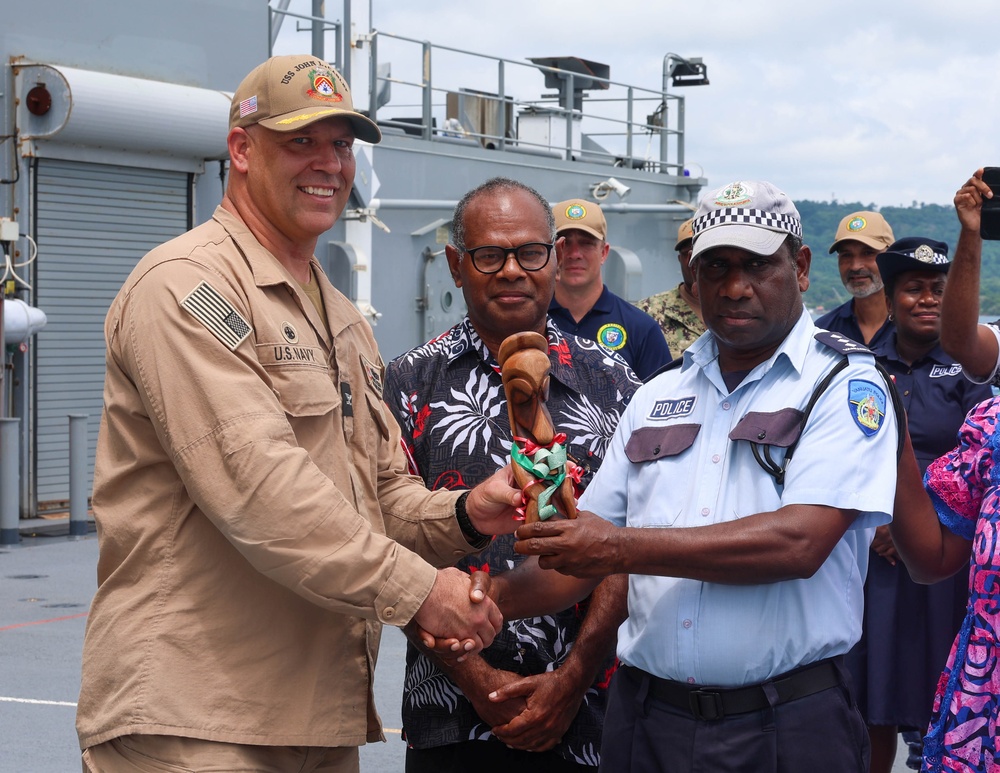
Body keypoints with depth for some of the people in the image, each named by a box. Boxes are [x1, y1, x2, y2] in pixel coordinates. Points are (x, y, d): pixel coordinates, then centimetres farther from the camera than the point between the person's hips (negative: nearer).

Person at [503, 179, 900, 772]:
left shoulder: (845, 385, -5)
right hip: (647, 718, 5)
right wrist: (486, 602, -6)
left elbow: (800, 543, -19)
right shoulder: (658, 397, 13)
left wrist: (623, 549, -18)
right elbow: (590, 540, 12)